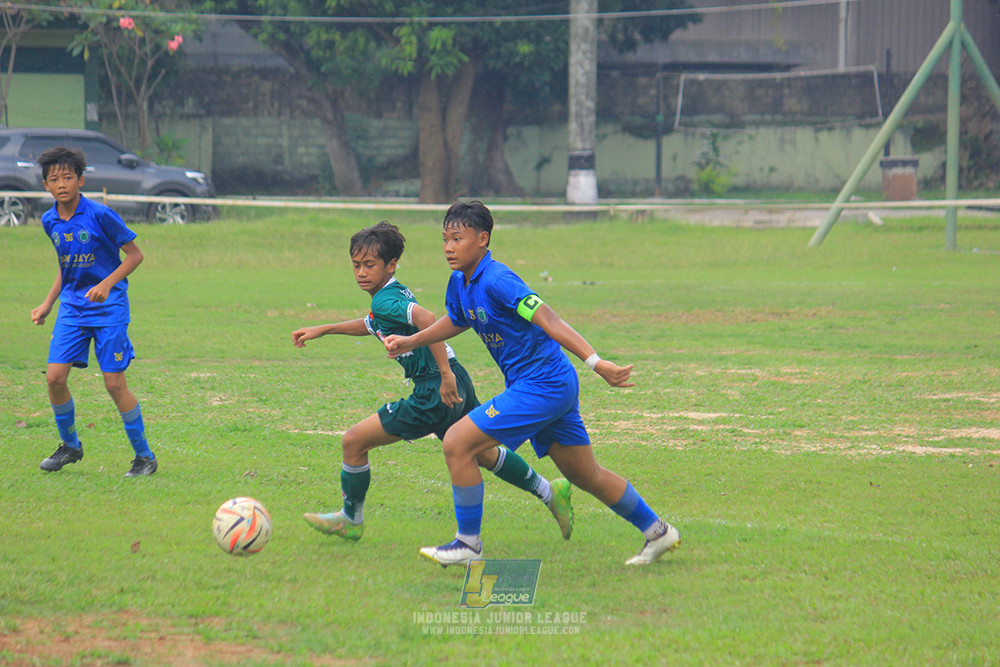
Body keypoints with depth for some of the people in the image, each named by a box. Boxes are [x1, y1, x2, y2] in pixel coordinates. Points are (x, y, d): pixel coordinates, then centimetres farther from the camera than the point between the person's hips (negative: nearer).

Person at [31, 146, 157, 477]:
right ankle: (70, 445, 18)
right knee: (55, 377, -5)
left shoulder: (100, 215, -14)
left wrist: (107, 284, -21)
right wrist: (46, 305, 15)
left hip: (108, 307, -5)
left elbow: (135, 255, -8)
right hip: (72, 306, 5)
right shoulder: (50, 221, 5)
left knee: (115, 383, -8)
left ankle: (144, 455, 6)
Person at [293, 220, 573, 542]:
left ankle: (350, 520, 12)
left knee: (353, 442, -4)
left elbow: (426, 318, -33)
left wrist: (445, 373, -34)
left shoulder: (384, 300, -15)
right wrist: (322, 330, 33)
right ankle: (549, 492, 37)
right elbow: (372, 325, 34)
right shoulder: (396, 293, 13)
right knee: (482, 453, 30)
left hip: (434, 394, -10)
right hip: (454, 385, 10)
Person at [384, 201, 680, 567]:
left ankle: (468, 543, -1)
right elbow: (455, 321, 30)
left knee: (457, 444, -12)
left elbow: (548, 321, -27)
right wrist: (410, 342, 23)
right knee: (586, 475, 19)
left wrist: (595, 362, -34)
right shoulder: (460, 282, 8)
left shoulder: (497, 280, -20)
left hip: (543, 384, -10)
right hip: (545, 388, 10)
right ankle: (657, 531, 31)